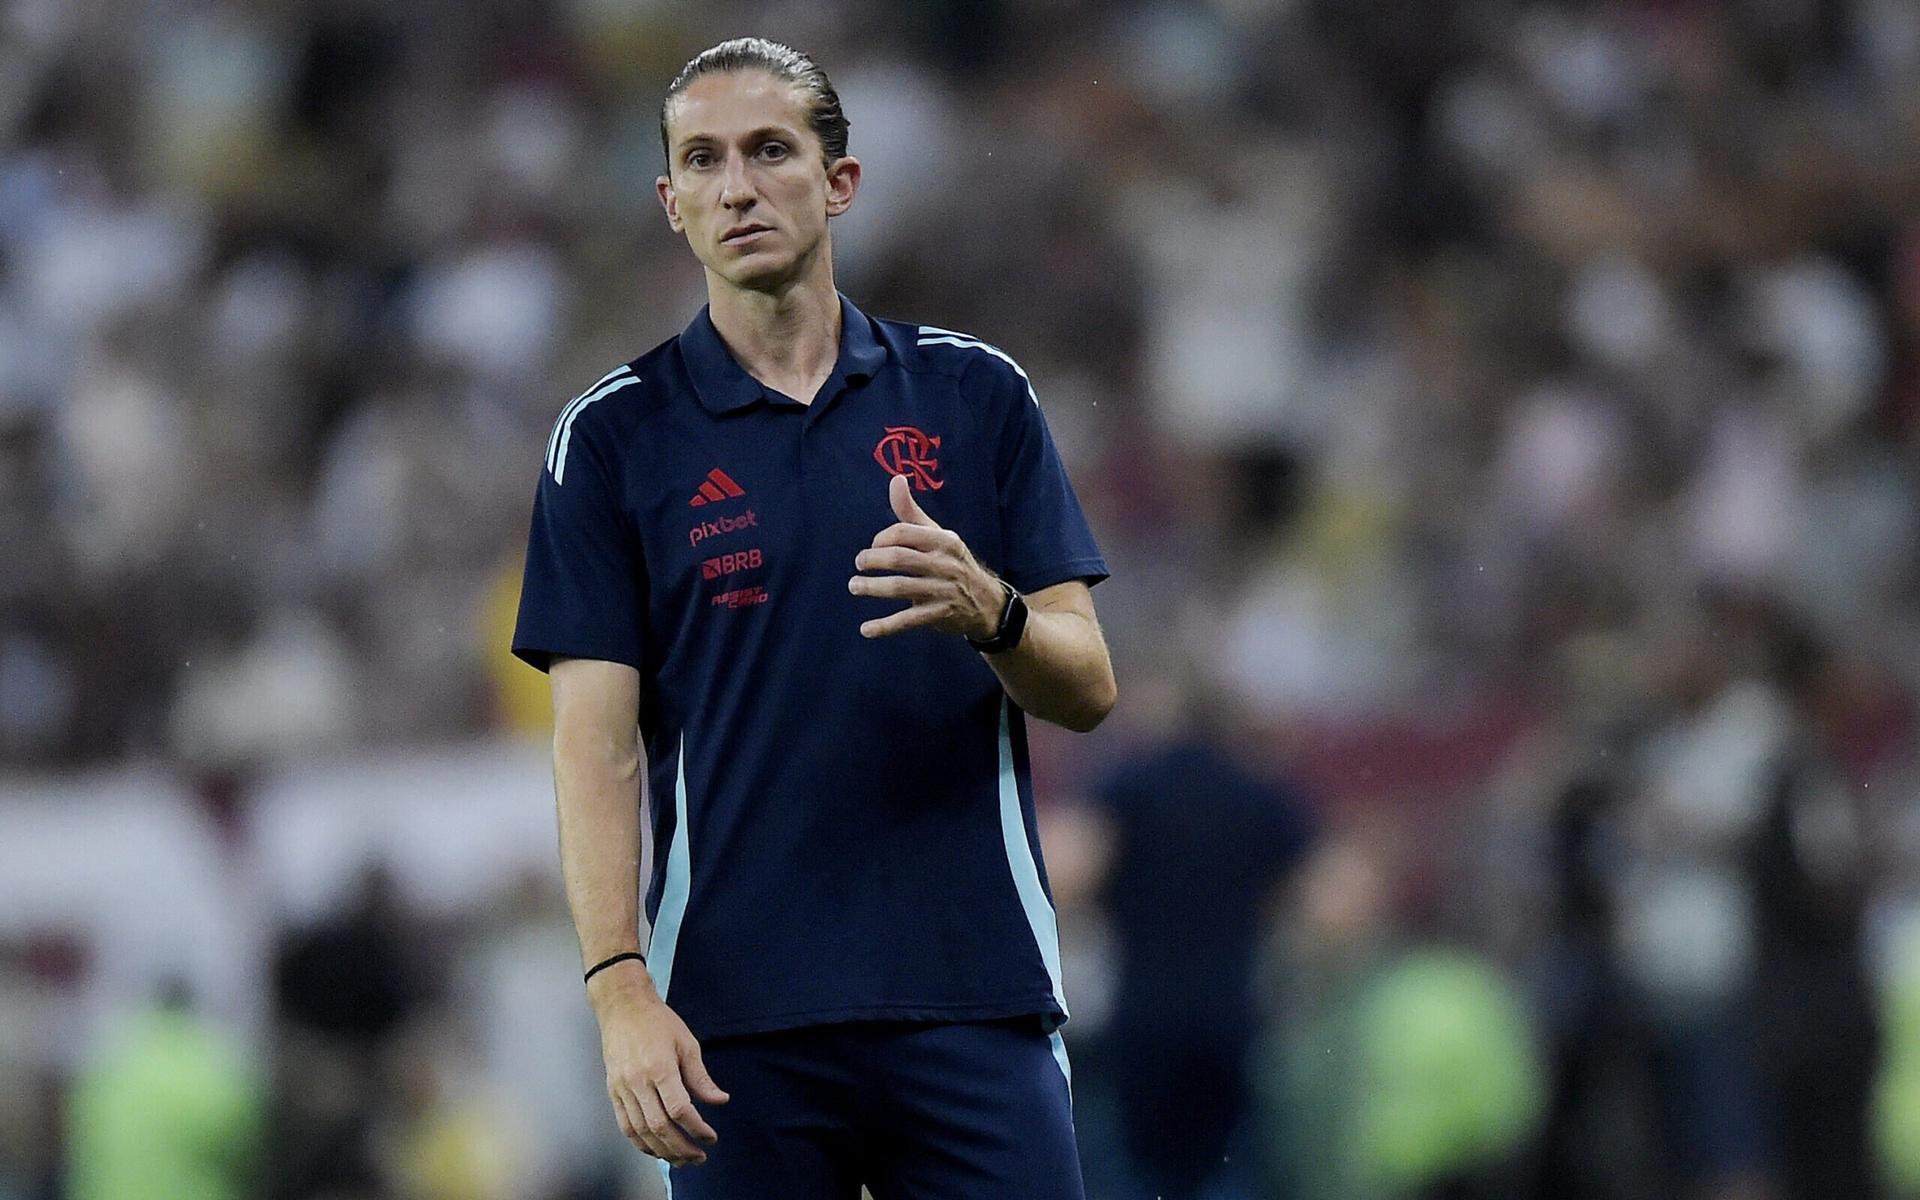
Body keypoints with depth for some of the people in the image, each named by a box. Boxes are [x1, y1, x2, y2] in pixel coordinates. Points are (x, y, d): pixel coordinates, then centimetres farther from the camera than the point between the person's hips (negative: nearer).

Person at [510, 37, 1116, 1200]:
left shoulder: (977, 395, 8)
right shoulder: (613, 437, 5)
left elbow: (1087, 687, 5)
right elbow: (598, 744, -1)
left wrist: (988, 612, -18)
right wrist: (622, 991, -14)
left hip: (975, 1002, 1)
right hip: (737, 1024, -1)